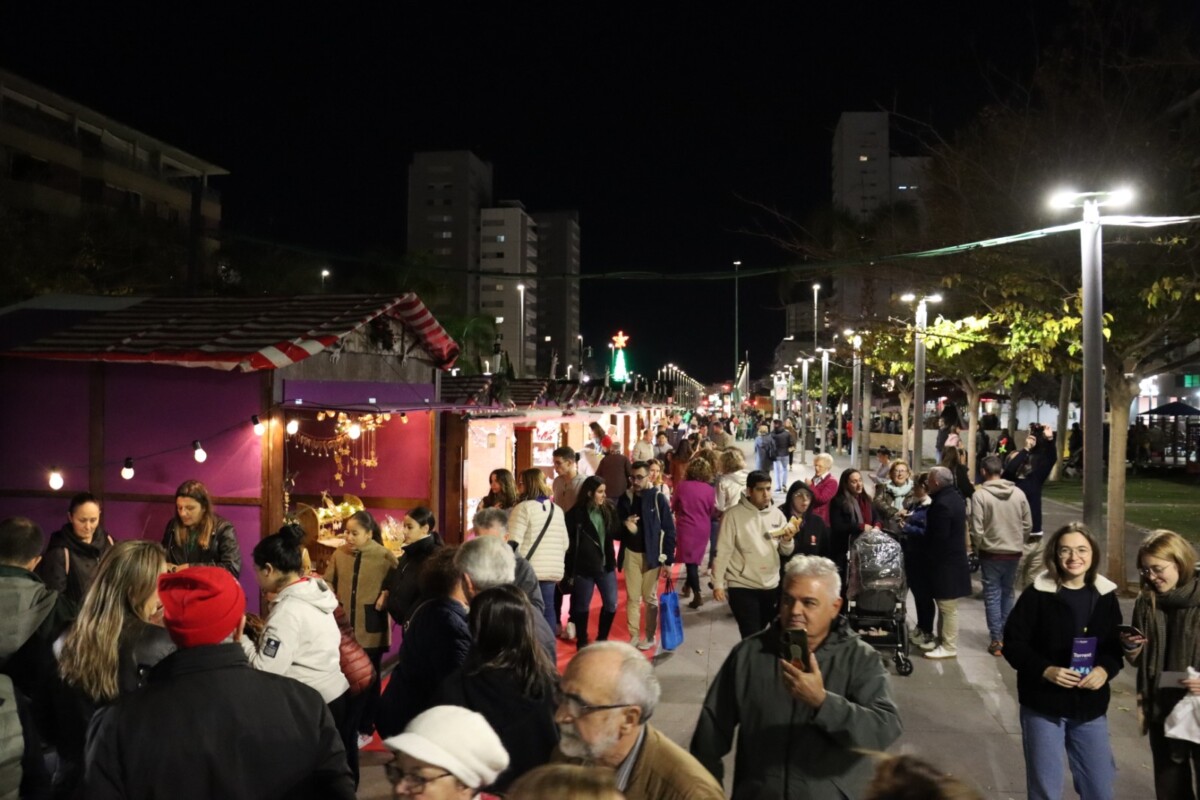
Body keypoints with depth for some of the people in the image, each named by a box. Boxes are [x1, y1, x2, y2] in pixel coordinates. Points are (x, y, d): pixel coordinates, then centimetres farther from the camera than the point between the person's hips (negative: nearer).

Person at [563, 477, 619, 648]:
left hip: (606, 565, 5)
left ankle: (602, 638, 29)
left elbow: (616, 533, 10)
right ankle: (582, 642, 26)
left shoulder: (609, 510, 0)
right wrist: (569, 571, -11)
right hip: (584, 568, -4)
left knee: (611, 604, 10)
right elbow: (569, 543, -11)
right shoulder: (575, 514, -14)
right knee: (582, 606, 10)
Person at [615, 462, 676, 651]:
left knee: (650, 598, 7)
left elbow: (669, 530, -6)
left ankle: (650, 636, 18)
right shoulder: (624, 498, 2)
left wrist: (668, 559, -9)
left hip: (652, 554, -3)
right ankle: (634, 635, 15)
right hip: (631, 554, 3)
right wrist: (624, 524, -15)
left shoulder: (658, 499, -7)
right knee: (632, 597, 7)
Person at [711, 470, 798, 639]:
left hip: (771, 586, 5)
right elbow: (723, 552, -8)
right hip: (742, 587, -5)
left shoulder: (777, 514, 3)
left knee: (760, 632, 18)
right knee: (751, 637, -7)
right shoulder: (734, 515, -10)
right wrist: (718, 583, -10)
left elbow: (786, 552, 7)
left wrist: (788, 539, -14)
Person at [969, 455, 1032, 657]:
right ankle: (1007, 635, 24)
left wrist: (977, 549, 1)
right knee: (1007, 593, 19)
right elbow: (1028, 525, 3)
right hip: (1014, 553, 4)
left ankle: (997, 640, 5)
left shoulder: (980, 494, -15)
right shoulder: (1018, 493, -2)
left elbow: (977, 529, -15)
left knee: (992, 595, 5)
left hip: (991, 553, -4)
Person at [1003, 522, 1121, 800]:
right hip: (1043, 705, -3)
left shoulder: (1105, 596, 1)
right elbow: (1013, 642, -9)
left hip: (1091, 707, 3)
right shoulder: (1037, 594, -11)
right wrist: (1046, 670, -22)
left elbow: (1118, 645, 8)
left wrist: (1105, 669, -12)